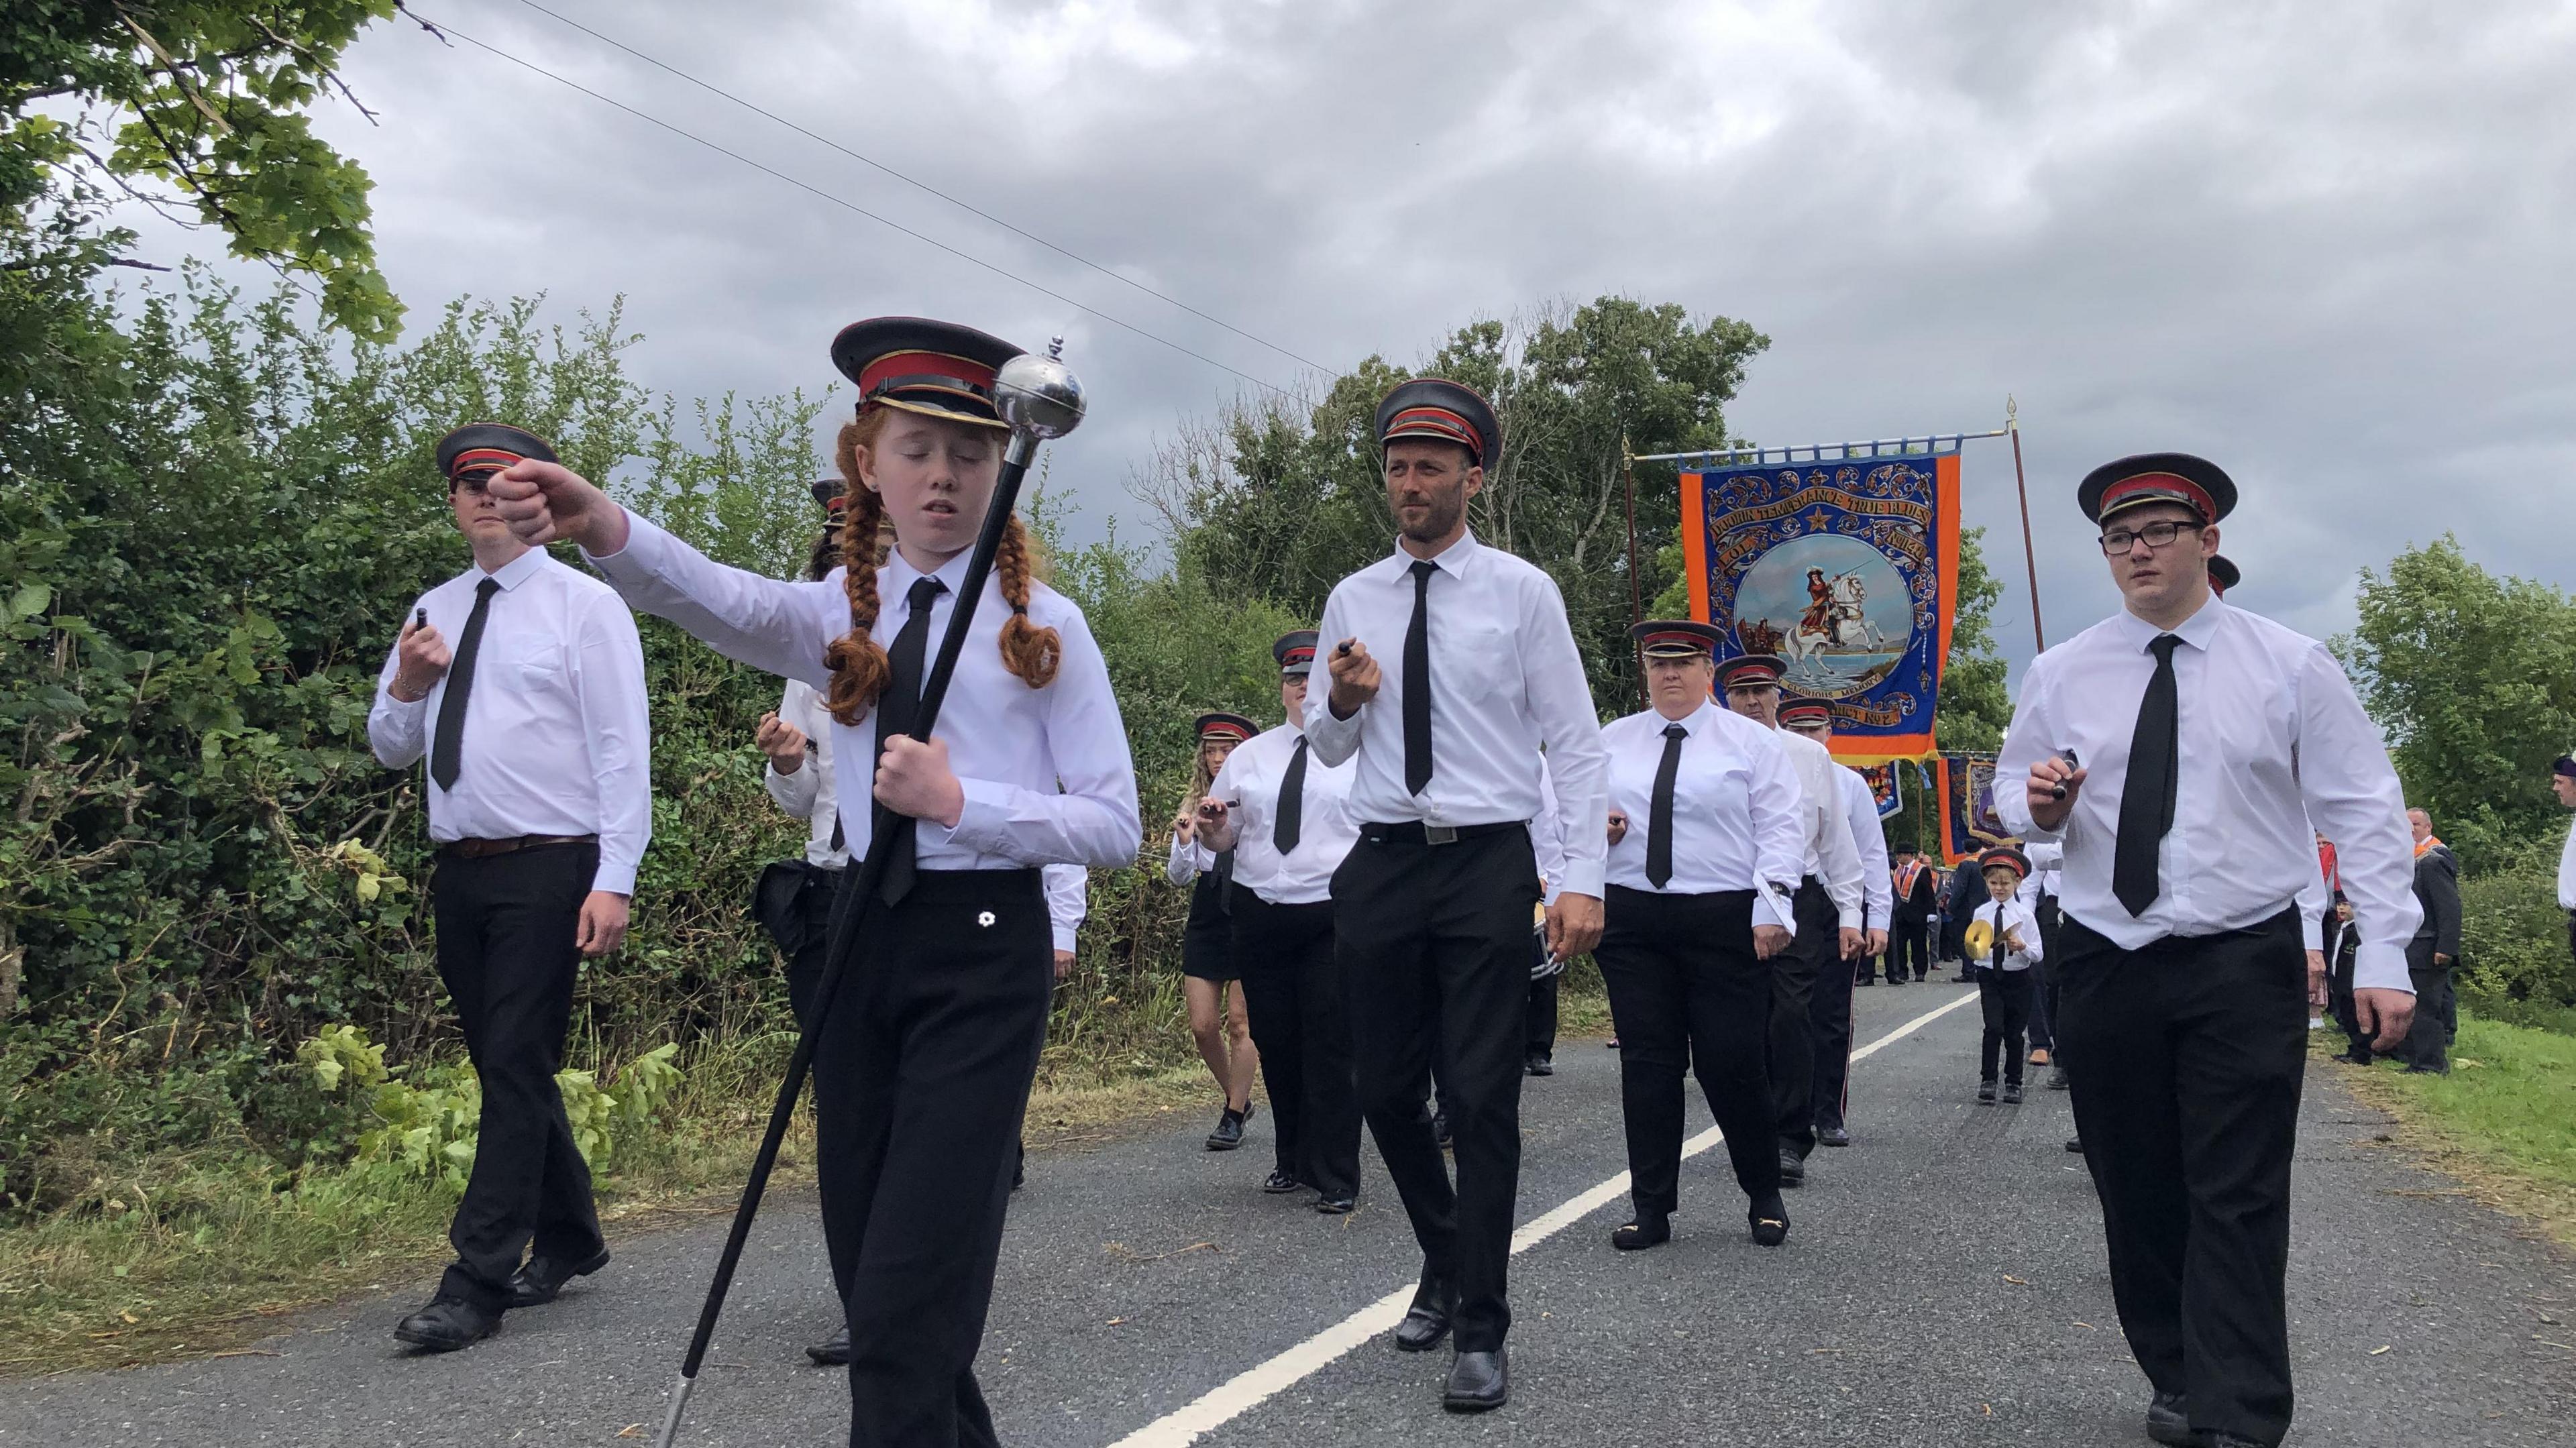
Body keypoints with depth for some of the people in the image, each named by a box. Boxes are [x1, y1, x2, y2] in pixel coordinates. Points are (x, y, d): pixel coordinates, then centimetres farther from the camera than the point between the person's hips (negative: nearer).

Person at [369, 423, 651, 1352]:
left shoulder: (584, 605, -3)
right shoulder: (434, 612, 14)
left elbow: (624, 749, -9)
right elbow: (391, 749, 19)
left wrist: (615, 881, -16)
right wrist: (404, 686, -4)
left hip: (549, 869, -6)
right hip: (460, 872, 7)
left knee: (517, 1067, -7)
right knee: (503, 1067, 13)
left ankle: (478, 1284, -2)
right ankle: (568, 1239, 29)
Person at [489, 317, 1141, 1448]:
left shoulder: (1042, 624, -1)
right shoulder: (843, 615, 8)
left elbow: (1115, 827, -4)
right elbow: (726, 601, -16)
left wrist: (959, 802, -18)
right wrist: (603, 528, -37)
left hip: (983, 953, -4)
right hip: (863, 942, 5)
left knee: (906, 1304, -9)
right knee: (872, 1281, 14)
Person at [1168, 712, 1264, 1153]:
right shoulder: (1195, 805, 6)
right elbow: (1177, 876, 6)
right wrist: (1184, 842, -13)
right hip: (1205, 919, 4)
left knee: (1240, 1022, -2)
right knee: (1203, 1027, 5)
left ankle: (1234, 1116, 10)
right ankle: (1237, 1100, 26)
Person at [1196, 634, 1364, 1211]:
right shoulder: (1250, 756, 13)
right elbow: (1223, 838, 15)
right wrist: (1212, 826, -8)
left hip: (1332, 916, -4)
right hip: (1260, 917, 4)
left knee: (1331, 1044, -4)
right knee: (1275, 1041, 11)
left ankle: (1335, 1177, 6)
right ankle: (1294, 1159, 28)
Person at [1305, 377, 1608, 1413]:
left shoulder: (1522, 591, 0)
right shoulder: (1353, 600, 9)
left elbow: (1573, 742, -2)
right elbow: (1328, 747, 15)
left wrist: (1583, 879, -10)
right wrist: (1344, 700, -9)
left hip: (1489, 865, -4)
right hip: (1382, 863, 4)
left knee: (1482, 1099, -4)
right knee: (1387, 1092, 10)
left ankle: (1480, 1333, 9)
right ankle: (1445, 1264, 36)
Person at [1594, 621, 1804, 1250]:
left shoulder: (1751, 742, 4)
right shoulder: (1611, 741, 13)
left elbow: (1780, 828, -2)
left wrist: (1772, 908, -13)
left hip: (1725, 920, -3)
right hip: (1631, 917, 3)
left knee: (1734, 1062, -3)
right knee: (1646, 1062, 4)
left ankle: (1765, 1197, 18)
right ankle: (1652, 1209, 12)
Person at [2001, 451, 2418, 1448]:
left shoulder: (2289, 665, 0)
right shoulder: (2061, 675, 6)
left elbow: (2364, 814, -2)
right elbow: (2013, 796, 15)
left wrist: (2383, 954, -9)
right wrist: (2038, 806, -10)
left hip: (2245, 967, -2)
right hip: (2103, 965, 3)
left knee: (2239, 1203, -4)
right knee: (2136, 1194, 9)